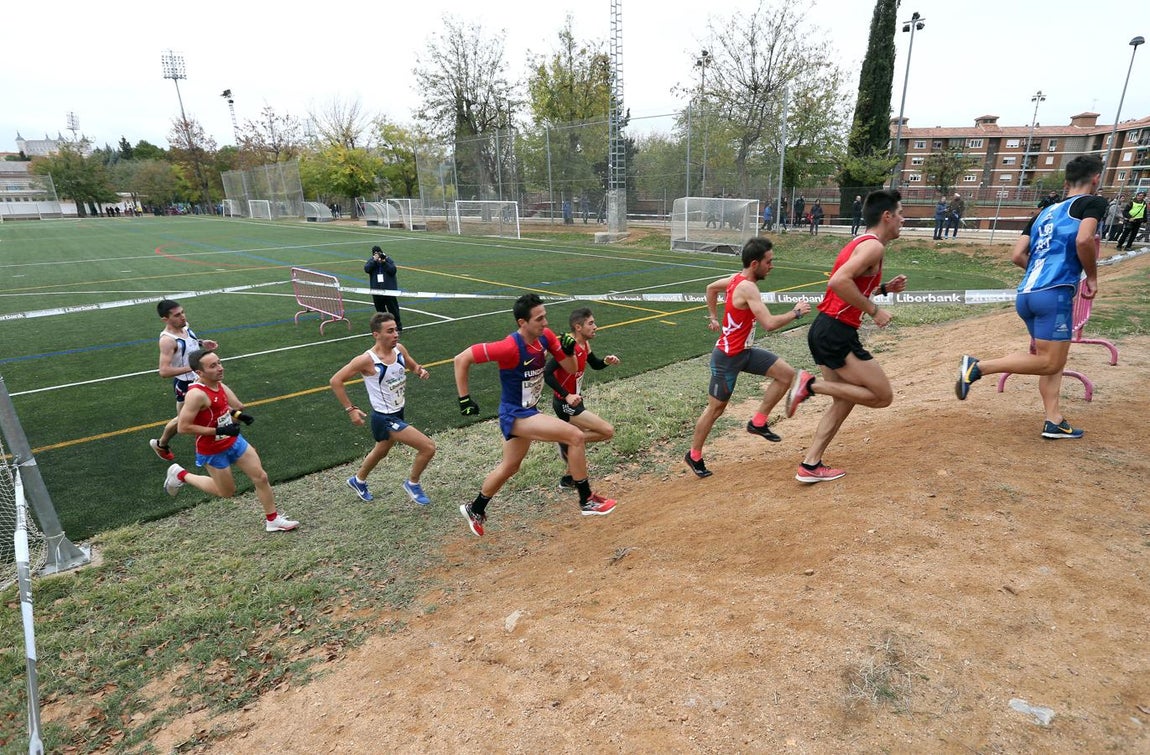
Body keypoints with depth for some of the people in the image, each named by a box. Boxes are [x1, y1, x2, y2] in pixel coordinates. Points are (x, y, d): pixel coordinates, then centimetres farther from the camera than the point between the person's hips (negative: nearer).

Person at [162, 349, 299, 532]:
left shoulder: (220, 385, -3)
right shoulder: (197, 394, -28)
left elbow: (237, 406, 16)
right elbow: (183, 427, -26)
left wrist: (239, 414, -6)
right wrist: (218, 431, -27)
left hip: (234, 441, 7)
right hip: (213, 452, -7)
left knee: (261, 477, 4)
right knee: (227, 492, 13)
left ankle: (273, 520, 18)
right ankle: (181, 475, 31)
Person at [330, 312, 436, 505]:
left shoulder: (399, 349, -6)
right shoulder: (367, 360, -24)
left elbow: (413, 366, 13)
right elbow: (335, 381, -16)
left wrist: (420, 371, -11)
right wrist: (350, 409, -17)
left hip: (398, 414, 8)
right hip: (385, 419, -8)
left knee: (381, 451, 31)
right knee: (428, 447, -13)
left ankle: (358, 481, 59)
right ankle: (412, 484, 14)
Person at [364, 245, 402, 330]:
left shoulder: (388, 260, 1)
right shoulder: (371, 261, 7)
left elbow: (393, 270, -11)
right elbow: (366, 269, -11)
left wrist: (384, 262, -19)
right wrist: (374, 260, -18)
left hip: (389, 289, -3)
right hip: (376, 290, 3)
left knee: (393, 307, 0)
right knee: (380, 308, 10)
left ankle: (398, 323, 9)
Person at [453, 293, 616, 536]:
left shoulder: (546, 336, -6)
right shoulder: (510, 347, -27)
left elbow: (571, 369, 2)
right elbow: (461, 359, -21)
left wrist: (569, 351, -18)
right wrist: (465, 399, -19)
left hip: (525, 412, 9)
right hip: (516, 415, -8)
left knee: (509, 467, 24)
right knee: (575, 436, -17)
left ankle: (475, 510, 45)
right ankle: (587, 501, -2)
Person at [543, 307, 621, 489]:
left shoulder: (585, 344, 2)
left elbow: (595, 365, 19)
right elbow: (547, 374, -29)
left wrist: (606, 361, -3)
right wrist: (567, 396, -29)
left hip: (574, 401, 9)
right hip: (566, 404, -9)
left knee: (581, 437, 24)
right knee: (608, 431, -13)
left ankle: (569, 478, 41)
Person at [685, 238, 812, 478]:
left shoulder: (737, 278, 3)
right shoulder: (747, 288, -25)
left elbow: (711, 288, 21)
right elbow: (769, 324, -33)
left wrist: (714, 317, 25)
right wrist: (796, 312, -17)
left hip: (745, 351, 9)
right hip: (728, 358, -9)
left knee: (786, 374, 4)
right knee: (716, 408, 4)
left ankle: (758, 422, 13)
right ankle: (694, 456, 21)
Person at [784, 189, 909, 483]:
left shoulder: (861, 244, 20)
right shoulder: (874, 246, -11)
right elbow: (838, 282, -26)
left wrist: (884, 288, 18)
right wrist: (874, 310, -17)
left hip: (824, 330, 10)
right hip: (836, 333, -10)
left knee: (844, 401, 17)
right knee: (882, 396, -1)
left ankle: (810, 466, 18)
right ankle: (811, 385, -7)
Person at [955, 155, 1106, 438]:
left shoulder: (1044, 212, 22)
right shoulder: (1093, 202, 3)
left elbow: (1017, 256, 15)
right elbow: (1084, 239, -16)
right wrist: (1092, 277, -2)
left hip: (1026, 294, 8)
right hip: (1054, 294, -8)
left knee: (1052, 362, 14)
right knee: (1049, 362, -5)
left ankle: (1054, 422, 12)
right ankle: (977, 366, -16)